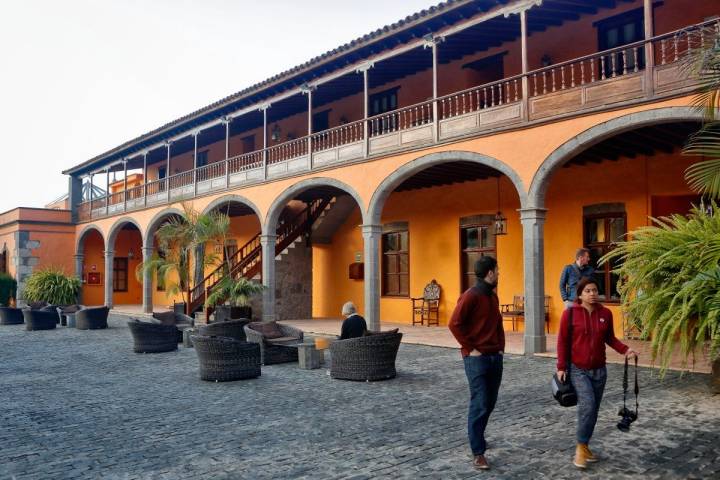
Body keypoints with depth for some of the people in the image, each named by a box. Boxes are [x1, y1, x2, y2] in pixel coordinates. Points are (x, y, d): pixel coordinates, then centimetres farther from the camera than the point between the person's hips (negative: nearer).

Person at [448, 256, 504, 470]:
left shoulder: (493, 296, 12)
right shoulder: (471, 296, -14)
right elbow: (454, 324, -18)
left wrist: (500, 346, 12)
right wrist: (470, 348, -14)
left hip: (495, 357, 8)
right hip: (477, 358, -8)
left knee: (490, 402, 14)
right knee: (479, 405, -5)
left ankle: (477, 437, 33)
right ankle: (478, 453, 2)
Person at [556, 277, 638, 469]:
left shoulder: (606, 313, 0)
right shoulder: (570, 313, -10)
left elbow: (610, 338, 11)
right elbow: (562, 341, -6)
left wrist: (625, 349, -7)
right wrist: (561, 367, -9)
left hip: (599, 370, 4)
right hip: (577, 369, -4)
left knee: (594, 410, 11)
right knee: (587, 405, -18)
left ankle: (585, 446, 28)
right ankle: (580, 447, 0)